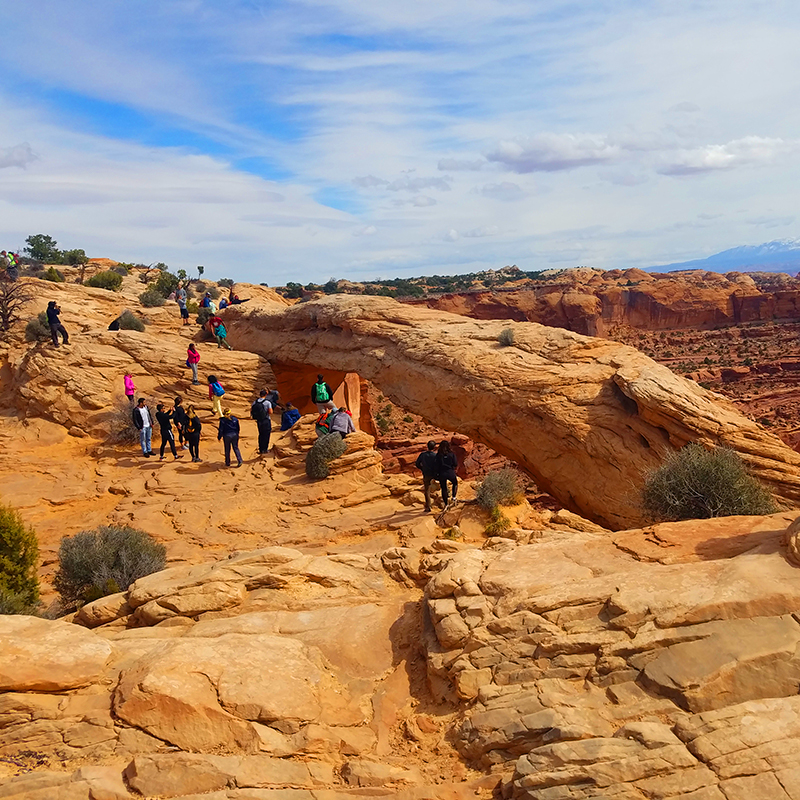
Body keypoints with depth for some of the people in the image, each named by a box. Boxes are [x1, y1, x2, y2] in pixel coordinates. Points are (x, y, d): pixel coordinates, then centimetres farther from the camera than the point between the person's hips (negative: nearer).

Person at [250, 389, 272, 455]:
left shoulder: (255, 402, 0)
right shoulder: (267, 402, -15)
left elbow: (251, 411, 1)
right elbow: (270, 412, -18)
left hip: (258, 421, 5)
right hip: (266, 421, -5)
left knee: (261, 435, 17)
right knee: (266, 435, 8)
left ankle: (260, 449, 21)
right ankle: (265, 449, 11)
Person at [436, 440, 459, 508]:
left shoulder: (438, 455, -5)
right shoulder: (452, 454, -7)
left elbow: (437, 466, -5)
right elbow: (456, 464, -7)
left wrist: (438, 473, 8)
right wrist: (455, 468, 15)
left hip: (442, 474, 1)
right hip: (450, 472, -1)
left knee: (444, 488, 13)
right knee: (455, 483, 28)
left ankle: (446, 504, 19)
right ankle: (454, 497, 17)